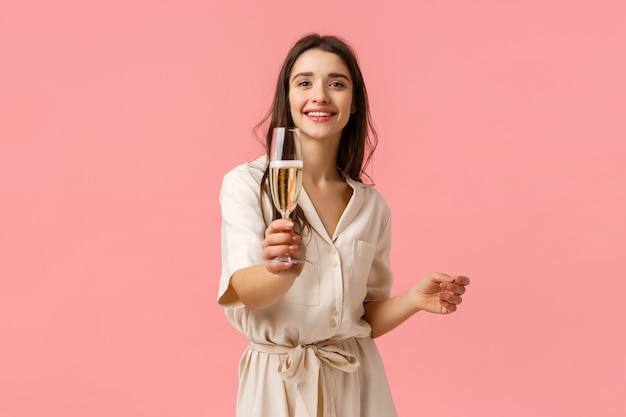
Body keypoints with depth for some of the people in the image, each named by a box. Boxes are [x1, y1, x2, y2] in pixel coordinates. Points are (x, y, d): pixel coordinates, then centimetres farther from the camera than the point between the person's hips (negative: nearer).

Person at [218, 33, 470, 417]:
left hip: (356, 384, 3)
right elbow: (244, 292, -19)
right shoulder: (246, 184, -8)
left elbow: (367, 318, 8)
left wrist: (415, 299, -10)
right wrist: (281, 270, -39)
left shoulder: (371, 205, 3)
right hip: (278, 382, -3)